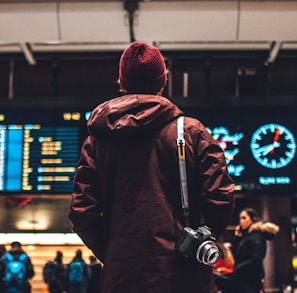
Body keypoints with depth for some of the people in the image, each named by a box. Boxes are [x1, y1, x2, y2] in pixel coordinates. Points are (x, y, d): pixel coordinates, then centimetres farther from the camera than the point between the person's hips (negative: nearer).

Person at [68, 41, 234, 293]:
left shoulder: (98, 139, 4)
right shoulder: (191, 131, -2)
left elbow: (81, 211, 0)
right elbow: (220, 199, -7)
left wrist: (109, 253, 11)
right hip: (182, 273, -2)